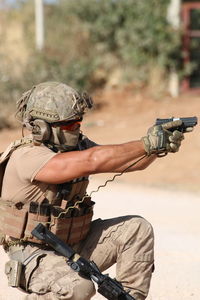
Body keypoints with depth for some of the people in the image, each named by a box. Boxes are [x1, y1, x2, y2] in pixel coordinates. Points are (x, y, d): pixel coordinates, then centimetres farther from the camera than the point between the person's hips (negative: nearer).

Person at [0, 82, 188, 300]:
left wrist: (160, 145, -22)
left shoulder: (77, 146, 1)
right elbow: (91, 161, -35)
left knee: (136, 228, -7)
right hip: (37, 255, -8)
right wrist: (147, 144, -31)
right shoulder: (26, 157, -24)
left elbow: (131, 162, -1)